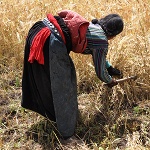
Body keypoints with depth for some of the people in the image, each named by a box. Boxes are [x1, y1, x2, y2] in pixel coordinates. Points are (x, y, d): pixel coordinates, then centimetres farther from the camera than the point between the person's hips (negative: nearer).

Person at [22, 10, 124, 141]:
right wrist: (110, 81, 33)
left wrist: (110, 68, 52)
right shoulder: (102, 41, 2)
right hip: (50, 42, -9)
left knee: (43, 79, 27)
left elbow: (98, 55, 43)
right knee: (62, 86, 7)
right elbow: (100, 71, 13)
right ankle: (67, 130, 23)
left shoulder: (92, 26, 25)